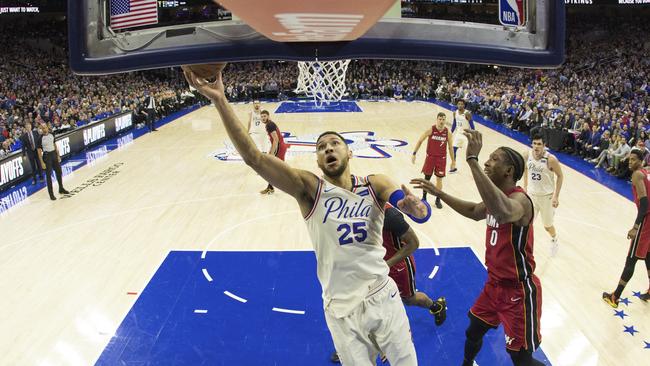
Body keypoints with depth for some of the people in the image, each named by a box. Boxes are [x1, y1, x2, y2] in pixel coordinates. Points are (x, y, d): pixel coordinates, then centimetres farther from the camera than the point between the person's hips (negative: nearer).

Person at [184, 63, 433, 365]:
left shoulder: (375, 185, -4)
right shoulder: (309, 188, -10)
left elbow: (421, 212, -19)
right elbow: (253, 157, -21)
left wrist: (414, 207, -45)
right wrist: (220, 101, -31)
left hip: (382, 296, 2)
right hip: (342, 309, -2)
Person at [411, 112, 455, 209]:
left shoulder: (448, 132, -7)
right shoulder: (430, 130, -11)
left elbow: (450, 147, 3)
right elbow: (420, 141, -2)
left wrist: (453, 160, 6)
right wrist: (414, 153, -5)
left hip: (441, 159, 1)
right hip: (430, 157, -1)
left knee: (439, 180, 5)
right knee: (427, 178, 7)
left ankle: (438, 200, 19)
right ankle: (424, 198, 23)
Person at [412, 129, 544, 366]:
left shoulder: (520, 199, -28)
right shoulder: (497, 197, 2)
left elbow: (503, 212, -54)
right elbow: (474, 211, 24)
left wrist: (472, 160, -54)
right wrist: (438, 193, 16)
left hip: (518, 290, -9)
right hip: (494, 284, 9)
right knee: (472, 332, 24)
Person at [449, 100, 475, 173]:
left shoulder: (467, 113, -19)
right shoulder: (455, 113, -1)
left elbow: (472, 125, -16)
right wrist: (451, 133, 11)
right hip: (458, 133, 6)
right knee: (453, 150, 6)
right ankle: (453, 167, 20)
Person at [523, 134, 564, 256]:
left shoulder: (551, 159, -22)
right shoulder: (527, 155, -10)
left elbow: (560, 176, -10)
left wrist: (556, 196, -12)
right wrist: (525, 186, 11)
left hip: (546, 196, -3)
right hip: (531, 194, 3)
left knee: (547, 225, 14)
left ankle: (555, 239, 46)